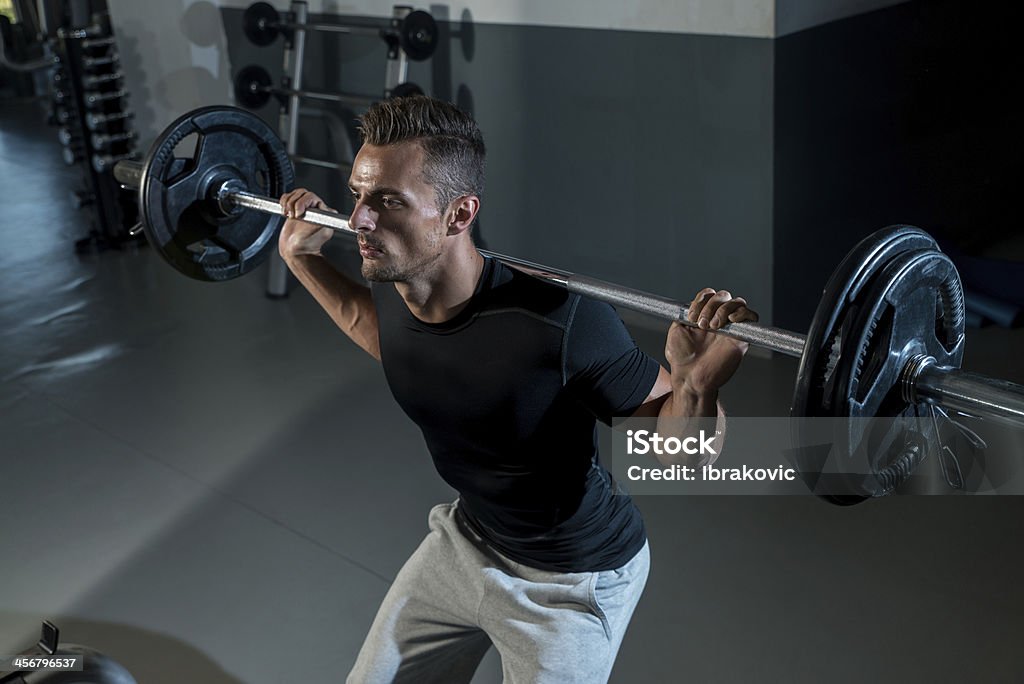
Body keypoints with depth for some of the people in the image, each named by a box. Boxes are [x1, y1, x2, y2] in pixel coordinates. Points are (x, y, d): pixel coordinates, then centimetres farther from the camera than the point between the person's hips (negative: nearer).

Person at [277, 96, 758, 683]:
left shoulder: (559, 323, -37)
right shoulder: (390, 287, -16)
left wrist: (698, 383, -47)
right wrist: (303, 257, 4)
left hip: (572, 579, -6)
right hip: (468, 535, 7)